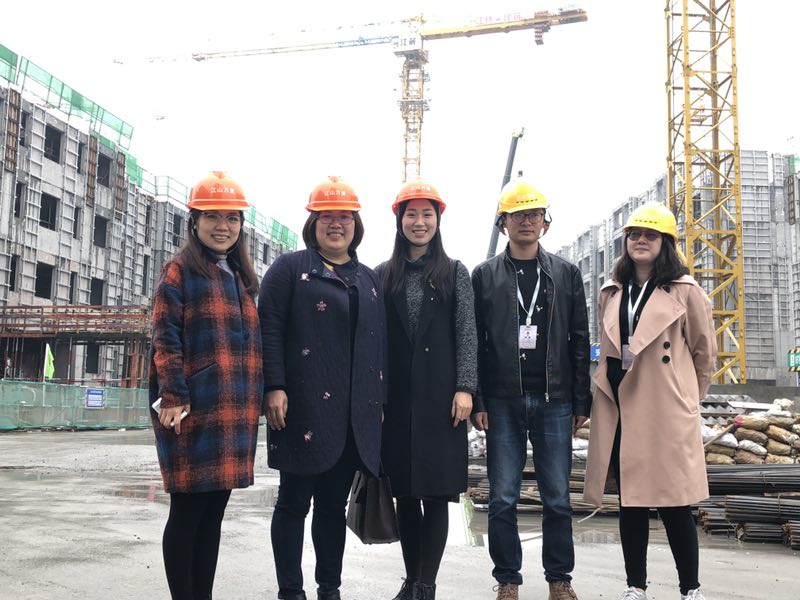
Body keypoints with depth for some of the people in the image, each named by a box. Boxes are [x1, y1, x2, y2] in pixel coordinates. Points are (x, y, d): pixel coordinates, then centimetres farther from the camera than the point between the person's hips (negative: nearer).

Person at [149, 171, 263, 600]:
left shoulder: (241, 278, 17)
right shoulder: (180, 271, -2)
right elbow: (166, 339, -10)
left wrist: (256, 400, 16)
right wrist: (173, 397, -18)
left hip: (236, 411, 7)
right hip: (194, 410, -6)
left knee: (213, 511, 12)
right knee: (188, 511, 0)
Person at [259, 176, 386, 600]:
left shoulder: (369, 279, 18)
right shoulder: (290, 268, 3)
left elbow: (379, 343, 18)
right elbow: (269, 329, -6)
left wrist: (381, 400, 13)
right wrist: (275, 387, -15)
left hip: (356, 416, 5)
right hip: (304, 408, -5)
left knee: (334, 503, 11)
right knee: (294, 501, 2)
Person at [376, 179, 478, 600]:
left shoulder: (454, 273, 7)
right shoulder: (385, 275, 11)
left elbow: (467, 334, 0)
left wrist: (464, 388, -9)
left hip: (440, 396, -2)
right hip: (398, 396, 2)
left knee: (436, 492, -3)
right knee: (405, 493, 7)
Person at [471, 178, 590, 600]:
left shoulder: (566, 274, 10)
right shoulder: (485, 276, 6)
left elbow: (579, 341, 8)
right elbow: (474, 342, 3)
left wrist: (581, 402, 3)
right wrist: (477, 402, -4)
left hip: (554, 401, 1)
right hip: (503, 402, -1)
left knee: (557, 498, 5)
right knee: (503, 499, 3)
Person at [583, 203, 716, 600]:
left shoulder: (685, 291, -2)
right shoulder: (612, 293, 12)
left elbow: (704, 350, 5)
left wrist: (686, 396, 12)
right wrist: (608, 388, 15)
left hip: (666, 412, -4)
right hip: (620, 408, 5)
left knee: (673, 501, -1)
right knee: (630, 500, 9)